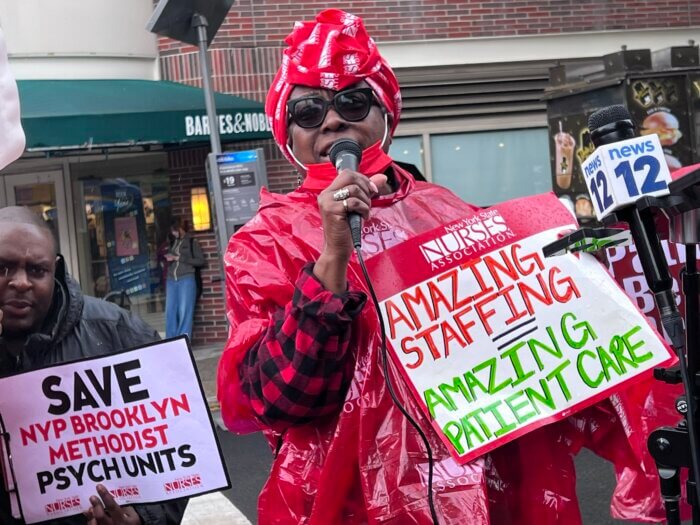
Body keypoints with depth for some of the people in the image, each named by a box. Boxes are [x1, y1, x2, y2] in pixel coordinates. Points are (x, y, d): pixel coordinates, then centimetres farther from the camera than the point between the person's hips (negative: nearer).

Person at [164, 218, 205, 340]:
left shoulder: (192, 241, 1)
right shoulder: (172, 242, 16)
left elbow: (200, 261, -5)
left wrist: (179, 258, -8)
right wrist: (168, 258, 6)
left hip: (186, 280, -5)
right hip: (171, 280, 5)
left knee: (184, 312, -7)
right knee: (170, 311, -1)